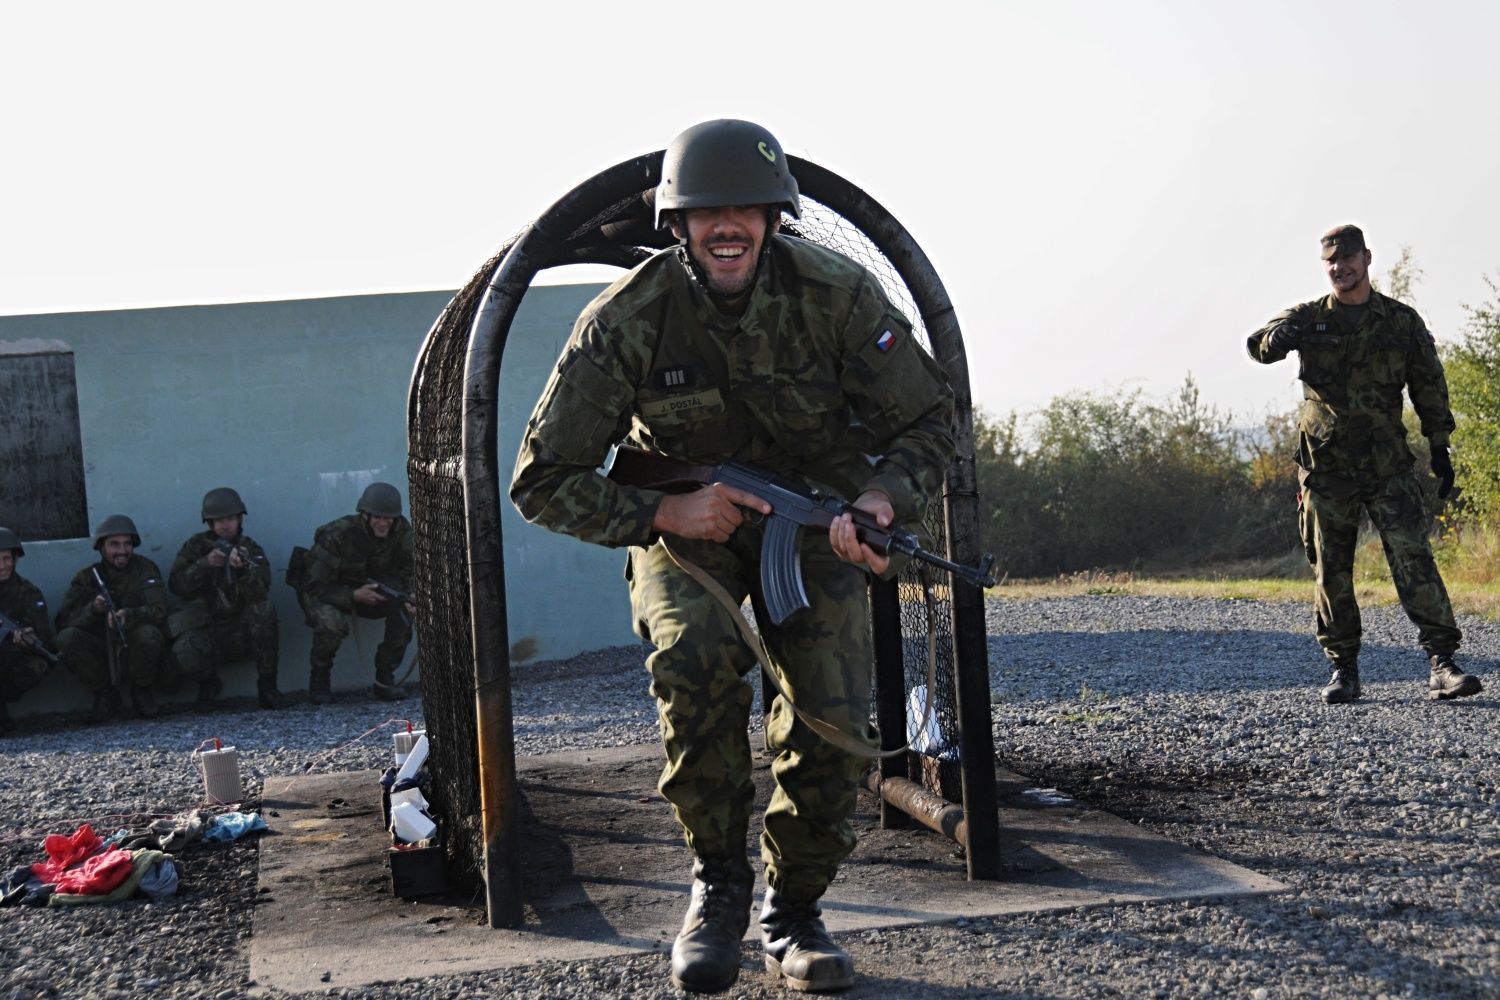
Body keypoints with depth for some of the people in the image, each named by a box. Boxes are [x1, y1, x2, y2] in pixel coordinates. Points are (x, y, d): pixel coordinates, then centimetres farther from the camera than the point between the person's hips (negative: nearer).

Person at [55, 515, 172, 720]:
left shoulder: (145, 569, -5)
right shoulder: (86, 577, 0)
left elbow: (158, 611, -20)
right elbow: (63, 622, -10)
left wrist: (128, 615, -40)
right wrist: (92, 609, -30)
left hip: (135, 650, -2)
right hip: (102, 653, 2)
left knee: (149, 633, -33)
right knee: (67, 637, -24)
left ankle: (140, 692, -4)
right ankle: (105, 694, -3)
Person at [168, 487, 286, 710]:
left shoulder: (251, 549, -2)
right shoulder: (196, 546, 2)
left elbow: (259, 595, -18)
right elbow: (176, 585, -9)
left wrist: (243, 569, -38)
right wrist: (205, 563, -22)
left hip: (243, 631, 0)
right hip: (205, 630, 0)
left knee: (264, 609, -30)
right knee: (185, 652, -33)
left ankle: (267, 686, -19)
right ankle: (209, 683, 5)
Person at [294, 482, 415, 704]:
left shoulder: (401, 531, -15)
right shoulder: (336, 535, -28)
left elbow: (408, 572, -8)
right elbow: (316, 586, -26)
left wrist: (408, 599, -31)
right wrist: (353, 595, -39)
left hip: (370, 589, 4)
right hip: (326, 593, -4)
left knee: (405, 610, -23)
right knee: (331, 623, -37)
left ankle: (384, 678, -8)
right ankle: (319, 678, -6)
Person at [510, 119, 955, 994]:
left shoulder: (837, 294, -21)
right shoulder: (625, 320, -23)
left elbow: (930, 419, -11)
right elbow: (544, 481, -16)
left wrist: (884, 497, -33)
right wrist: (662, 513, -30)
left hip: (817, 518, 1)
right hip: (685, 522, -1)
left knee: (834, 721, -13)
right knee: (698, 659, -31)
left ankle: (795, 912, 14)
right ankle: (719, 883, -9)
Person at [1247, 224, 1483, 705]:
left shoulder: (1402, 320, 6)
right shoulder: (1308, 317, 6)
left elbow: (1429, 387, 11)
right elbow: (1258, 344, -10)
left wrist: (1440, 448, 6)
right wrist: (1277, 338, -34)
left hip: (1388, 466, -1)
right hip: (1326, 464, 1)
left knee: (1414, 559, -10)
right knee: (1331, 571, 4)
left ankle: (1442, 664, -10)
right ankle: (1344, 669, 13)